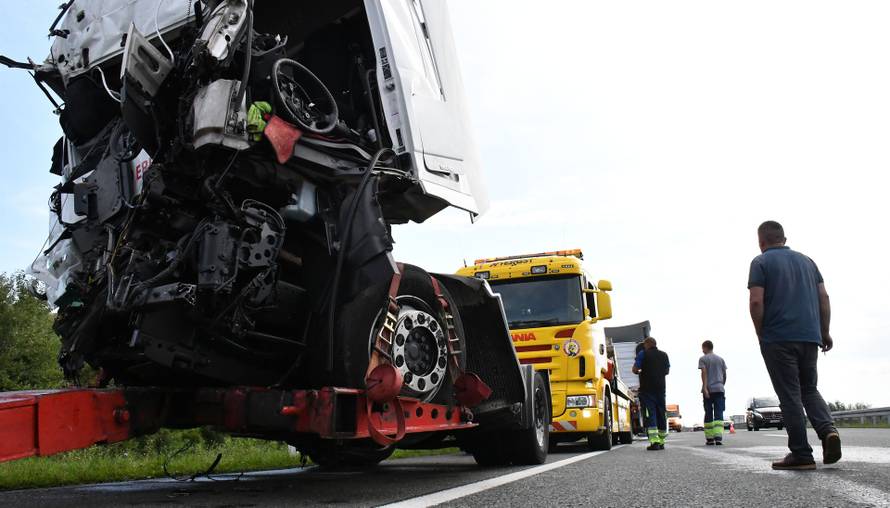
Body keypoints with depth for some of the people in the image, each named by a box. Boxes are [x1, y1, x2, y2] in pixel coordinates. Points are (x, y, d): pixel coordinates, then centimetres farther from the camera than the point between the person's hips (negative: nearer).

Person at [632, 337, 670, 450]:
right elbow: (667, 371, 18)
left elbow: (635, 369, -6)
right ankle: (661, 442, 18)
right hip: (660, 388, 5)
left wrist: (640, 372, 16)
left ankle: (654, 441, -20)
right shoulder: (664, 355, 11)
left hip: (647, 388, -5)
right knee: (661, 413, 12)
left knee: (650, 413, -7)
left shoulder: (643, 354, -4)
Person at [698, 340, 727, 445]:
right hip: (719, 389, 2)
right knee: (719, 414, -4)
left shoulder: (703, 359, 4)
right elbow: (724, 375, 16)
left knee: (708, 414, 5)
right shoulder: (720, 359, 15)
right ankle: (718, 437, -19)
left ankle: (709, 438, 7)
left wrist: (705, 388, -16)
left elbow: (704, 372, -10)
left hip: (708, 390, -2)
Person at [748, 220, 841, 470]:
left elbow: (757, 302, -11)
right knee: (809, 389, 17)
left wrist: (761, 334, 0)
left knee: (790, 395, -1)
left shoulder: (761, 262, 0)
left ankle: (801, 454, -2)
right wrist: (824, 332, 15)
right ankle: (828, 429, -8)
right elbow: (824, 298, 11)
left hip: (778, 339, -5)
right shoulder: (806, 261, 16)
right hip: (810, 337, 5)